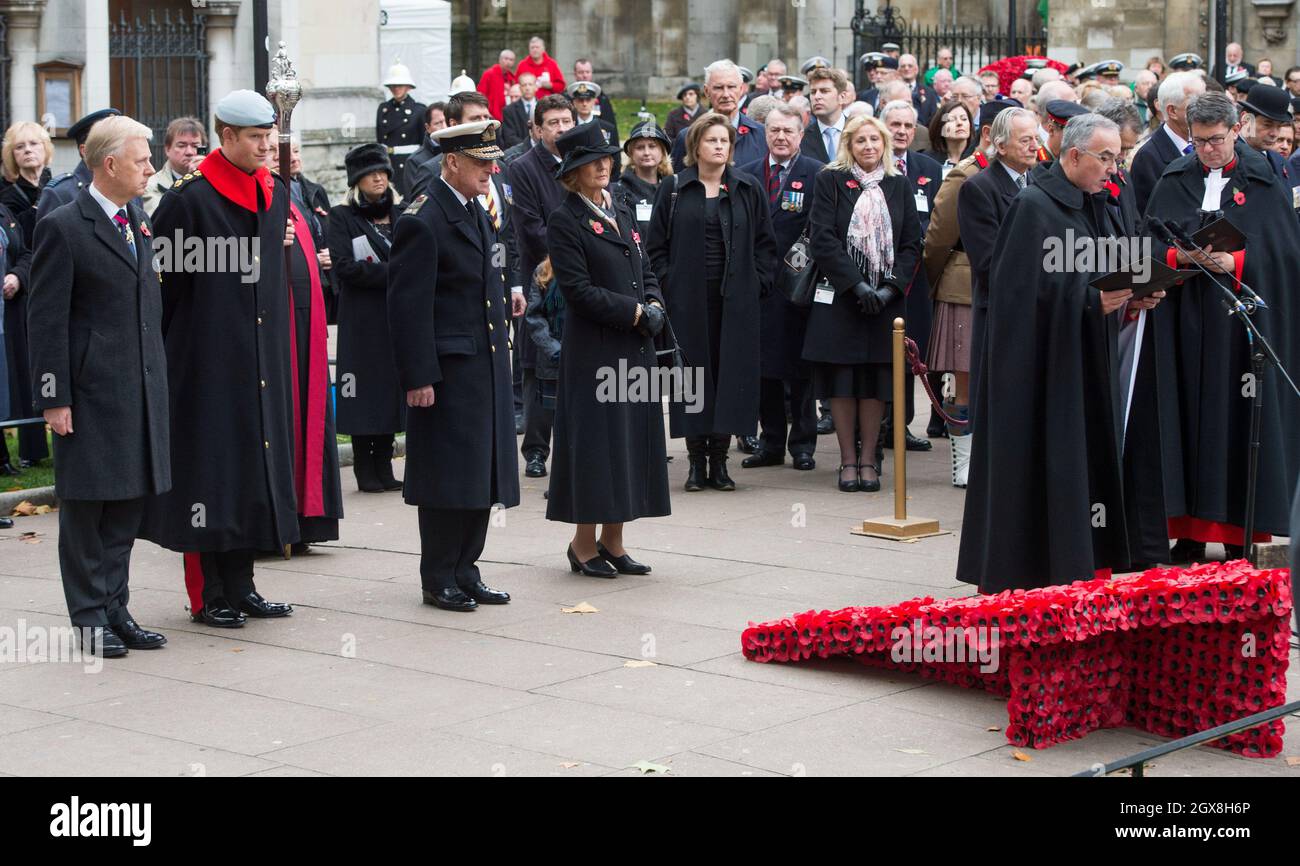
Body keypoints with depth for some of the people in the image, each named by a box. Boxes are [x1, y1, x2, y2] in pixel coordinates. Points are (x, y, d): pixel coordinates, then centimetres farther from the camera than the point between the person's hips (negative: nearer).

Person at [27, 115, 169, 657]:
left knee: (128, 505, 11)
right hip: (91, 391, -7)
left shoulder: (140, 221, 13)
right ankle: (90, 618, 9)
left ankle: (115, 608, 19)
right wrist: (54, 398, -15)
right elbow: (47, 321, -11)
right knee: (86, 505, 2)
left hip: (141, 388, 7)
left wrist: (158, 377, 15)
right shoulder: (64, 228, -9)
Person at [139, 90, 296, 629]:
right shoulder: (189, 199, -11)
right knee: (212, 467, -2)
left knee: (256, 464, 9)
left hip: (261, 359, 7)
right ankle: (209, 595, 5)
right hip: (209, 359, -7)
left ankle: (240, 586, 17)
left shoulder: (276, 195, 10)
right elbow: (160, 277, -10)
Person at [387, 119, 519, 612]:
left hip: (487, 365, 9)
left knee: (481, 476, 12)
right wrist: (418, 378, -20)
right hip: (448, 368, -9)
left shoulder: (476, 212, 14)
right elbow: (408, 306, -17)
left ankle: (465, 572, 21)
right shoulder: (422, 222, -14)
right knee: (447, 477, -2)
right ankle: (438, 580, 8)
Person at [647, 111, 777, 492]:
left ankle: (719, 460, 7)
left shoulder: (749, 190, 8)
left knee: (731, 372, 0)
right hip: (688, 300, -1)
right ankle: (697, 461, 7)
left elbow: (764, 243, 9)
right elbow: (656, 245, 6)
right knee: (694, 371, 0)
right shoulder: (673, 190, 5)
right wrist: (667, 285, -2)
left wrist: (757, 283, -1)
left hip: (735, 300, 1)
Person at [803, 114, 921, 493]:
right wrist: (857, 285, -14)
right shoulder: (830, 181, 1)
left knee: (876, 380, 3)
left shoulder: (899, 186, 9)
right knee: (842, 381, 0)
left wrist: (891, 288, -8)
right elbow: (823, 240, -7)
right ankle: (848, 460, 7)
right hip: (840, 298, -2)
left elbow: (912, 244, 6)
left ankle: (868, 460, 9)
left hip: (885, 300, 2)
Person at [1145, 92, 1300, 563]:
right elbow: (1149, 246, 5)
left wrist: (1233, 263, -18)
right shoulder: (1173, 182, 9)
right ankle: (1190, 534, 7)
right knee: (1190, 421, 1)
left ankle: (1240, 537, 5)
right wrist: (1179, 255, -15)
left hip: (1244, 324, -2)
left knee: (1240, 424, -2)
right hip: (1188, 325, 2)